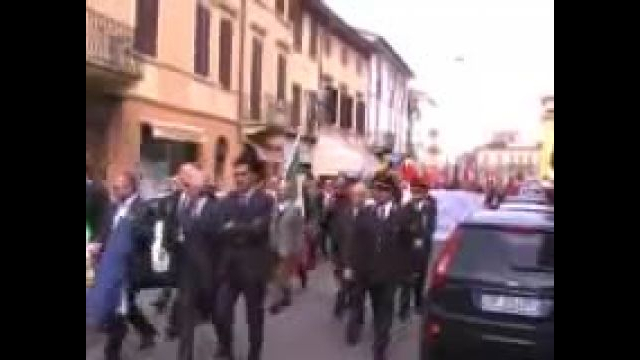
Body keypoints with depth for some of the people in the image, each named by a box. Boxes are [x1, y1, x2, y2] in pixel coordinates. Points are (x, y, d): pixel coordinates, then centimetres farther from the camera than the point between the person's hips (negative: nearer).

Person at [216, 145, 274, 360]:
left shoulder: (266, 201, -7)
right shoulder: (228, 200, 6)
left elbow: (259, 229, -20)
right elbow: (222, 229, -4)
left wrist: (234, 228, -13)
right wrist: (246, 231, -18)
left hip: (254, 267, -3)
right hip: (229, 266, 3)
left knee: (254, 317, 10)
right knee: (222, 312, 2)